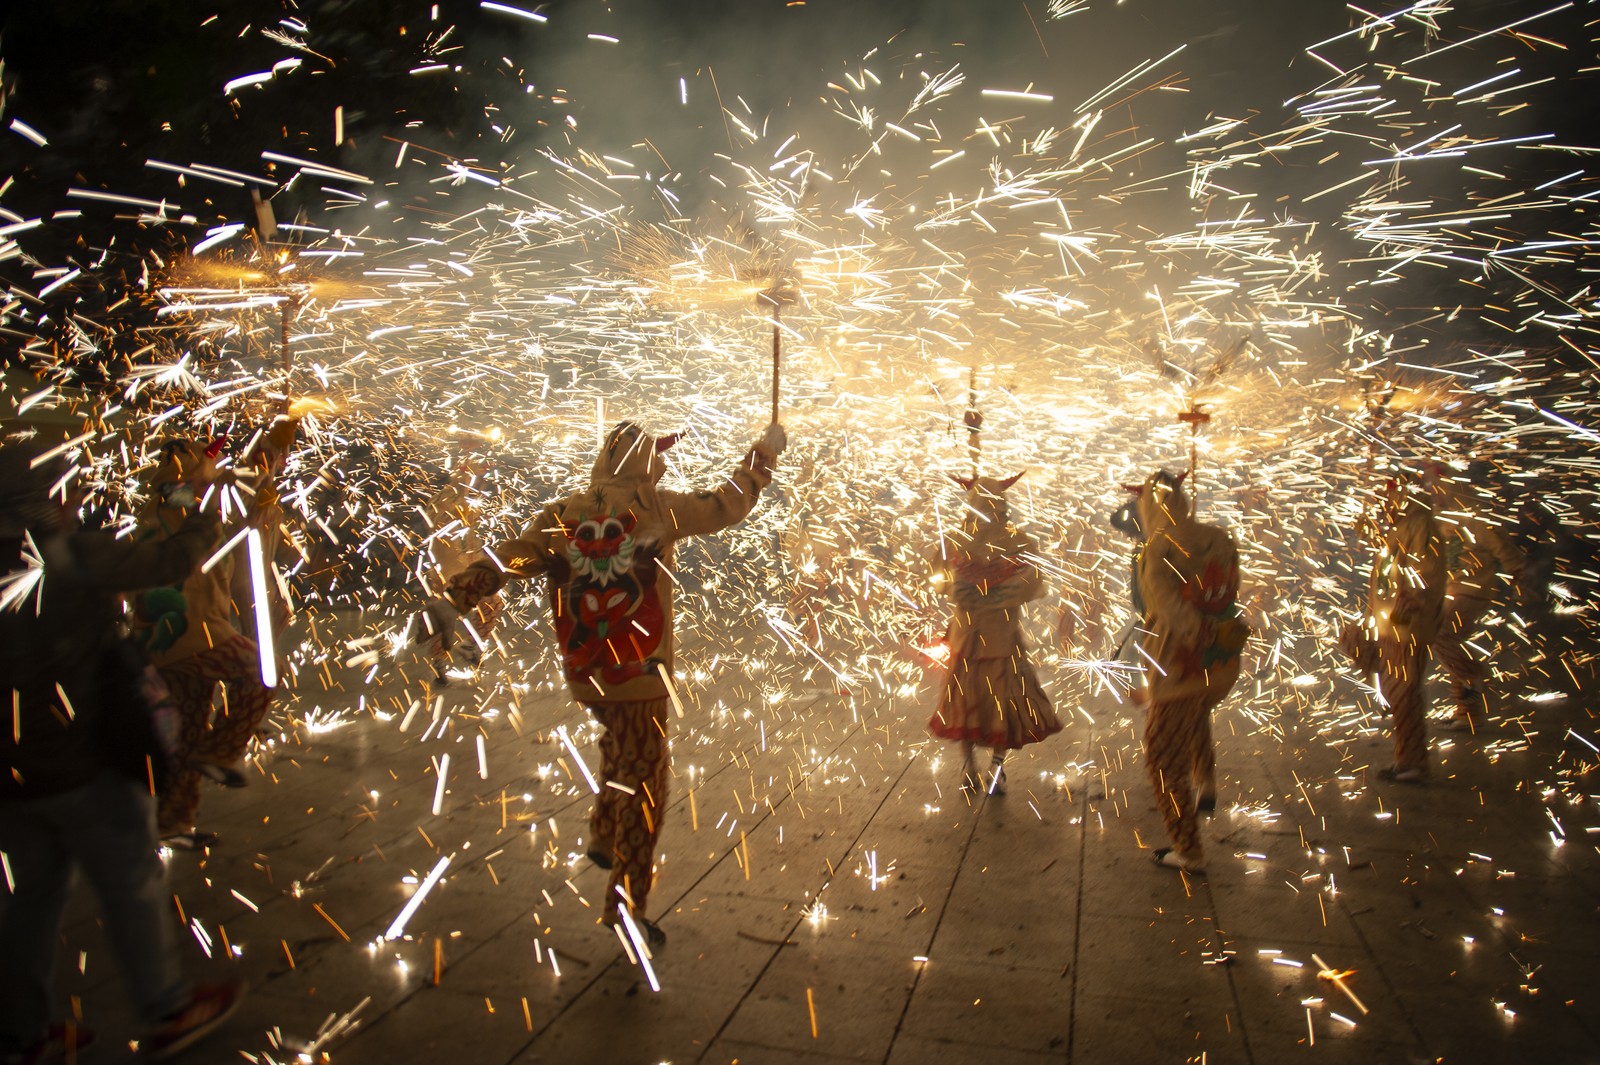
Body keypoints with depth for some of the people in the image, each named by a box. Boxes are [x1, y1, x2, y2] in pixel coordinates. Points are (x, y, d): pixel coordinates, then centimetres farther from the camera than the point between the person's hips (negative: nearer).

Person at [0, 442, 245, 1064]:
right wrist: (208, 517, 8)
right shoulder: (78, 559, -17)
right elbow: (172, 559, -8)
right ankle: (167, 1013, 22)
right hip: (84, 767, -6)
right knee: (132, 889, 9)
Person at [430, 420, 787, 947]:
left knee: (619, 746, 31)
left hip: (583, 674, 5)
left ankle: (604, 836, 39)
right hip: (638, 673, -5)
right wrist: (765, 451, 17)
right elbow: (727, 504, 4)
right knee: (642, 784, 4)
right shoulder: (655, 506, -6)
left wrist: (451, 599, -2)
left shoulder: (561, 515, 2)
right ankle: (625, 901, 9)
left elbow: (505, 561, -4)